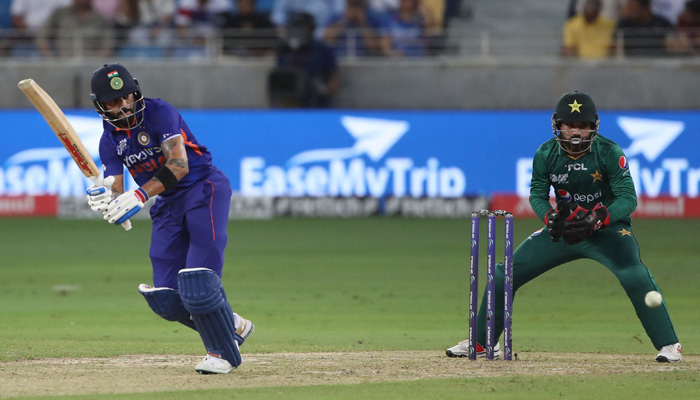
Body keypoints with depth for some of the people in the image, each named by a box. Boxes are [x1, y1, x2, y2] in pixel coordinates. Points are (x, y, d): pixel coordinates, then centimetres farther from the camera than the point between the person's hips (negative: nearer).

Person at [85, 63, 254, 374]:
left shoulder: (159, 113, -13)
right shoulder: (110, 141, 4)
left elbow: (179, 165, -24)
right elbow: (117, 192, -4)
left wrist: (140, 195, -35)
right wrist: (104, 199, -30)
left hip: (204, 188, -6)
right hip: (167, 205, 6)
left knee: (198, 283, -21)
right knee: (166, 300, -2)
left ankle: (222, 352, -2)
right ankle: (234, 327, 19)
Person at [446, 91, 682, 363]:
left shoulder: (609, 153, -19)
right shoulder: (545, 154, -9)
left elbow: (628, 198, -20)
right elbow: (537, 194, 3)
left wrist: (595, 221, -35)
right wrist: (550, 217, -19)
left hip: (607, 227, -4)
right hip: (563, 228, 4)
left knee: (634, 276, -31)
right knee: (504, 275, 1)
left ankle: (669, 345, -21)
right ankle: (481, 342, 20)